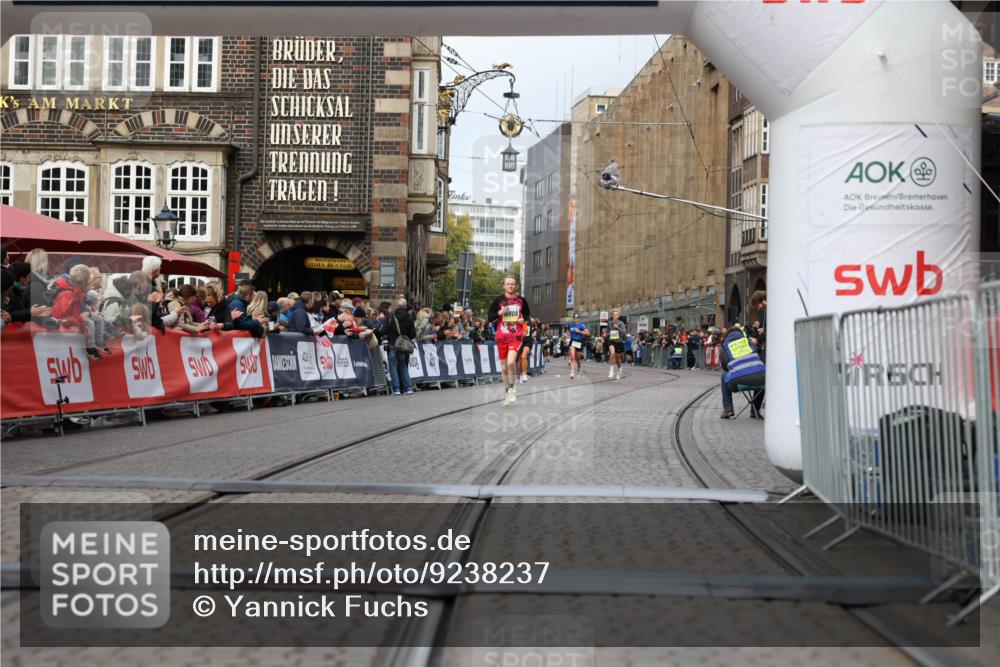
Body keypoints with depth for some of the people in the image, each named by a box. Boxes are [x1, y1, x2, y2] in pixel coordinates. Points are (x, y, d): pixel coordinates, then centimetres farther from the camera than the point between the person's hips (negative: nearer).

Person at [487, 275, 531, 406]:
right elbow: (489, 317, 2)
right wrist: (500, 312, -15)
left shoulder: (521, 300, 4)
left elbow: (527, 313, 19)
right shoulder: (498, 300, 2)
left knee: (511, 362, -22)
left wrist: (523, 319, -3)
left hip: (516, 335, -2)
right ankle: (507, 391, 26)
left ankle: (512, 387, -1)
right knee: (504, 367, 8)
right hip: (502, 336, 2)